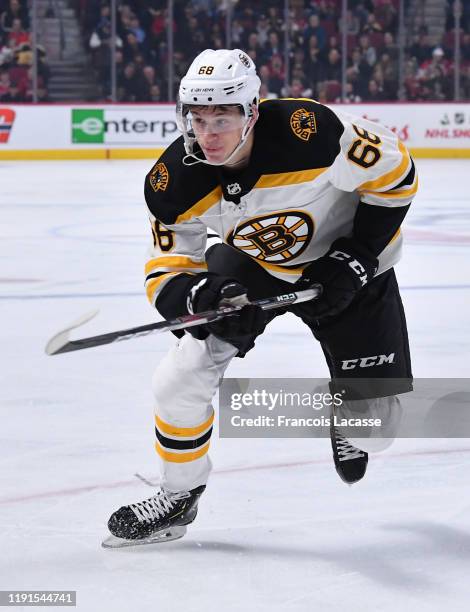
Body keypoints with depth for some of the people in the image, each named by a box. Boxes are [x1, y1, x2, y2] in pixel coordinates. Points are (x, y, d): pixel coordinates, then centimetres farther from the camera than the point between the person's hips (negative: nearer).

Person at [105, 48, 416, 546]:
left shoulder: (311, 132, -36)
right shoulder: (174, 182, -25)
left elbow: (394, 174, -21)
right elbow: (167, 274, -15)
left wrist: (353, 259, -21)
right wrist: (201, 298, -38)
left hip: (345, 259, -2)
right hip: (251, 264, 2)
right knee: (181, 378, -9)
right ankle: (179, 494, 16)